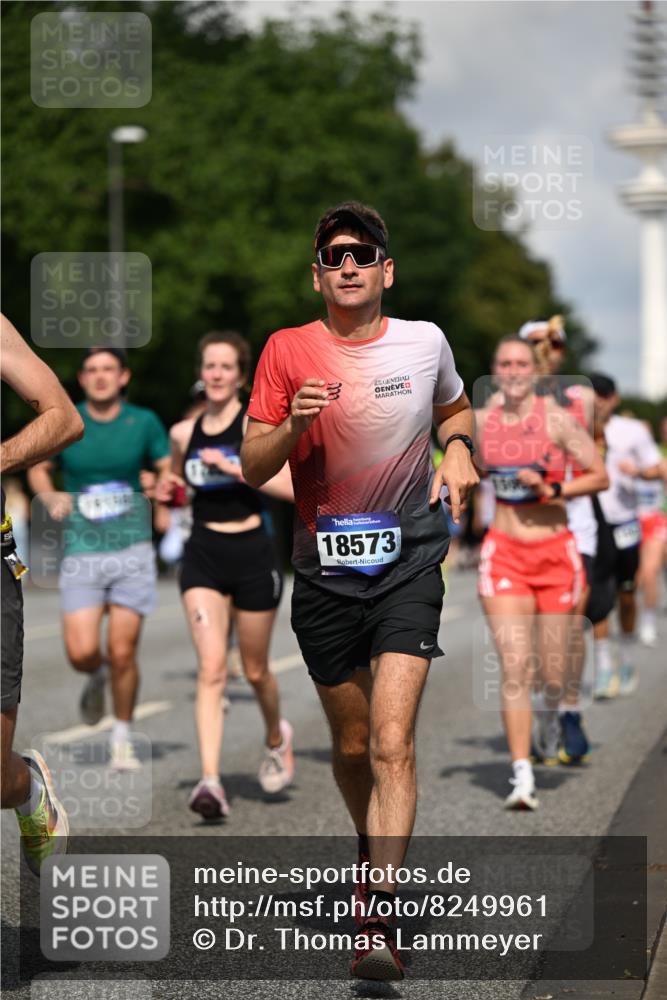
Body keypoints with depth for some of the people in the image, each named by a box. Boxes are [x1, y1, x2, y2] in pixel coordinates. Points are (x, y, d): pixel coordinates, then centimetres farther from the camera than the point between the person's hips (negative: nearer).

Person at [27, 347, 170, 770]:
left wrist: (160, 483, -9)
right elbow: (38, 469, 17)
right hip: (83, 554, 0)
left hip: (132, 549, 0)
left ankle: (122, 738, 17)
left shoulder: (144, 422, 3)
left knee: (123, 653, -4)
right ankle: (97, 678, 26)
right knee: (82, 652, -12)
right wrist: (51, 497, -3)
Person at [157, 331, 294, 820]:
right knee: (211, 666, -13)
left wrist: (235, 467, -23)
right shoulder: (184, 432, 6)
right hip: (203, 557, 2)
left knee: (255, 669, 12)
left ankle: (277, 737, 44)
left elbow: (291, 486, -17)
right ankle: (211, 780, -18)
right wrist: (169, 490, 3)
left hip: (252, 554, -2)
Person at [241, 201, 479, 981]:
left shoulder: (425, 342, 3)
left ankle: (380, 919, -18)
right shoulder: (288, 351, -1)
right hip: (324, 572, 1)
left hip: (408, 565, -1)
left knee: (391, 743, -15)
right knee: (350, 745, 13)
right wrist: (294, 426, -20)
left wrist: (458, 447, 2)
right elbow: (252, 468, -1)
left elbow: (455, 408, 24)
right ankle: (375, 853, 41)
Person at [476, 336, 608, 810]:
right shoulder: (480, 422, 3)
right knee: (514, 669, -11)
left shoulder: (557, 419, -7)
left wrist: (552, 490, -16)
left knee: (553, 671, 7)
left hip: (555, 552, -1)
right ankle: (522, 774, -10)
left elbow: (600, 477, -5)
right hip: (504, 553, 1)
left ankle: (552, 711, 44)